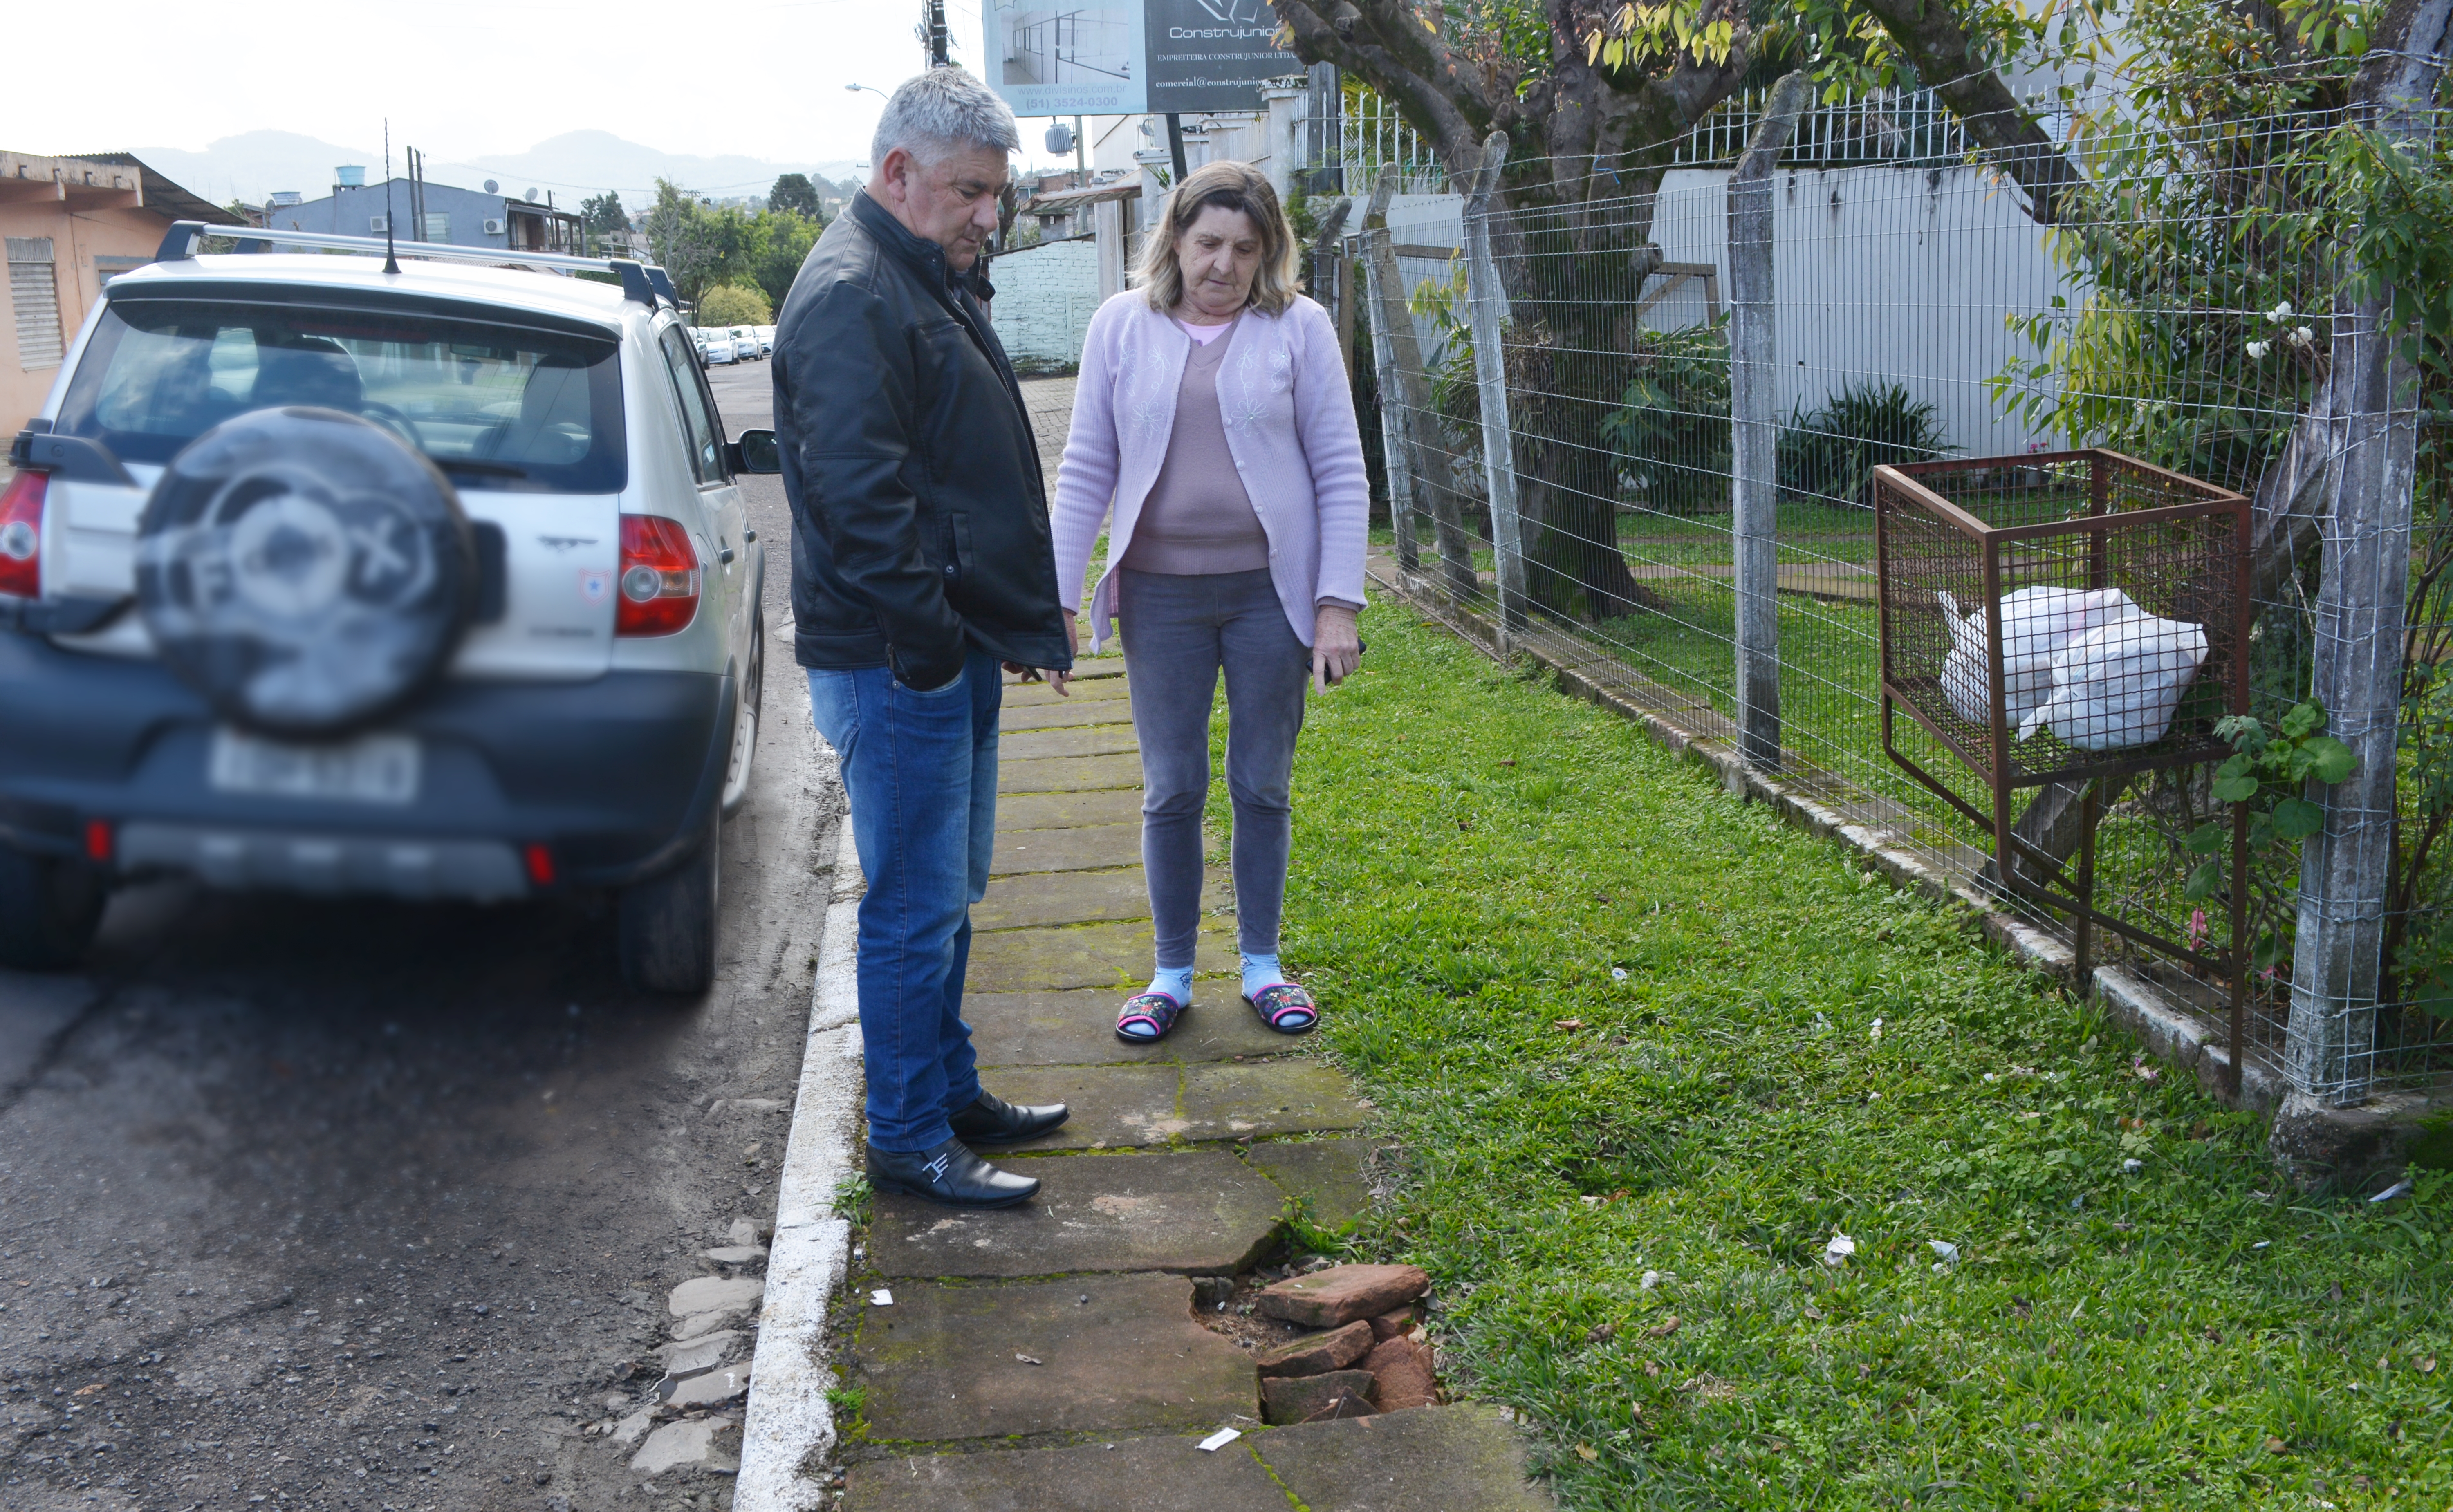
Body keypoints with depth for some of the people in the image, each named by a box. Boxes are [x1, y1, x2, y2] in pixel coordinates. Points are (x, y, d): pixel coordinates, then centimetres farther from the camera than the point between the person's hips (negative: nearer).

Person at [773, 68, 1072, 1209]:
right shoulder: (852, 298, -16)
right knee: (916, 908, -2)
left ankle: (952, 1094, 31)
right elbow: (861, 496, -25)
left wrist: (1023, 619, 21)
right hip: (897, 663, -10)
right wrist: (926, 639, -22)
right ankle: (909, 1143, 9)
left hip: (954, 649, 10)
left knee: (946, 897, 18)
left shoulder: (925, 282, 18)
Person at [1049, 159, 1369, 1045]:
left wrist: (1339, 604, -8)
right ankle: (1172, 975, 21)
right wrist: (1057, 598, -1)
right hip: (1161, 593, 1)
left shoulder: (1299, 327, -2)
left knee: (1263, 786, 9)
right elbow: (1086, 471, 4)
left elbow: (1341, 474, -2)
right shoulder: (1123, 326, 2)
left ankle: (1262, 966, 25)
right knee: (1171, 791, 7)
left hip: (1270, 589, -1)